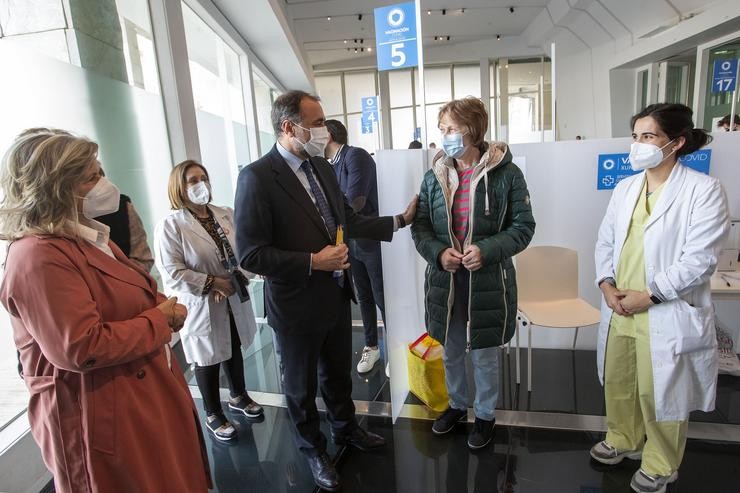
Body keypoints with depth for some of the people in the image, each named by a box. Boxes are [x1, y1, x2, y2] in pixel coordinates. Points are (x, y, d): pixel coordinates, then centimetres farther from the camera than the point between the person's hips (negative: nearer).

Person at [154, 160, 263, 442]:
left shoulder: (226, 215, 0)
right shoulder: (170, 226, -16)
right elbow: (171, 272, -21)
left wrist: (239, 276, -16)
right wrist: (212, 283, -23)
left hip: (234, 300, 5)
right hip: (202, 306, -5)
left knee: (235, 350, 23)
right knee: (208, 360, 12)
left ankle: (239, 397, 47)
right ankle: (213, 415, 34)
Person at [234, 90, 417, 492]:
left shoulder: (322, 167, 1)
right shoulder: (257, 177, -20)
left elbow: (348, 221, 10)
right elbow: (251, 255, -22)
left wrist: (399, 220, 5)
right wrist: (313, 262, -24)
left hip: (336, 296, 6)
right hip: (297, 306, -6)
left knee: (339, 374, 26)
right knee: (302, 387, 19)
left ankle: (345, 429, 52)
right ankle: (313, 449, 45)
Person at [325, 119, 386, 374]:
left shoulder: (355, 155, -15)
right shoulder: (331, 165, 7)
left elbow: (355, 202, -23)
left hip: (371, 240, -7)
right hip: (351, 241, 7)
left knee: (383, 298, 3)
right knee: (364, 297, 17)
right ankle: (371, 346, 33)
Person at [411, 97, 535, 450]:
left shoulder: (505, 173, -11)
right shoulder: (434, 175, 0)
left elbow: (523, 226, -7)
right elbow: (419, 226, 2)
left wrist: (487, 250, -23)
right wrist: (438, 252, -17)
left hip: (488, 282, -3)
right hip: (444, 281, 4)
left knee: (484, 356, 16)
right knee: (450, 352, 22)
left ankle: (485, 414, 42)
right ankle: (457, 404, 48)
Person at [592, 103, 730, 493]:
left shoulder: (703, 189, -10)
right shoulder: (625, 188, 8)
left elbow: (699, 258, -16)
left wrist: (649, 295, -18)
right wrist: (606, 284, -7)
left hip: (666, 314, -5)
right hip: (619, 309, 6)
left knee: (659, 392, 10)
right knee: (617, 382, 20)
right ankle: (623, 440, 45)